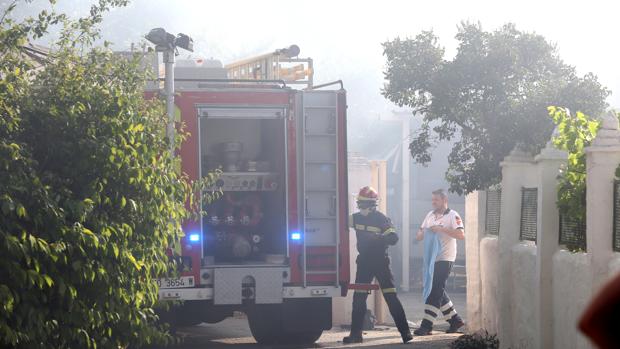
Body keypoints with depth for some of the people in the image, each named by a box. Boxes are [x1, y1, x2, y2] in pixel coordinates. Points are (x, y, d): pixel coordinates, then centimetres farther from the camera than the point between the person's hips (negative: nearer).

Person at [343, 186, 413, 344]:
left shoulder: (382, 219, -12)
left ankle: (405, 332, -7)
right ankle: (356, 334, 11)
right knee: (358, 298, 4)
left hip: (381, 262, -5)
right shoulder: (356, 218, 5)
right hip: (364, 263, 5)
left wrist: (375, 237, -34)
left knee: (391, 297, -9)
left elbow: (393, 238, -21)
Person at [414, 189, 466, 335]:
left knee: (435, 291, -11)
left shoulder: (452, 215, -4)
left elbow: (461, 235, -18)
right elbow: (418, 236, 17)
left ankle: (426, 325, -14)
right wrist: (424, 232, -7)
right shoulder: (430, 215, 16)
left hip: (445, 258, -8)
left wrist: (442, 229, -22)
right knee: (438, 291, 11)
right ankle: (455, 319, 22)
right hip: (432, 258, 8)